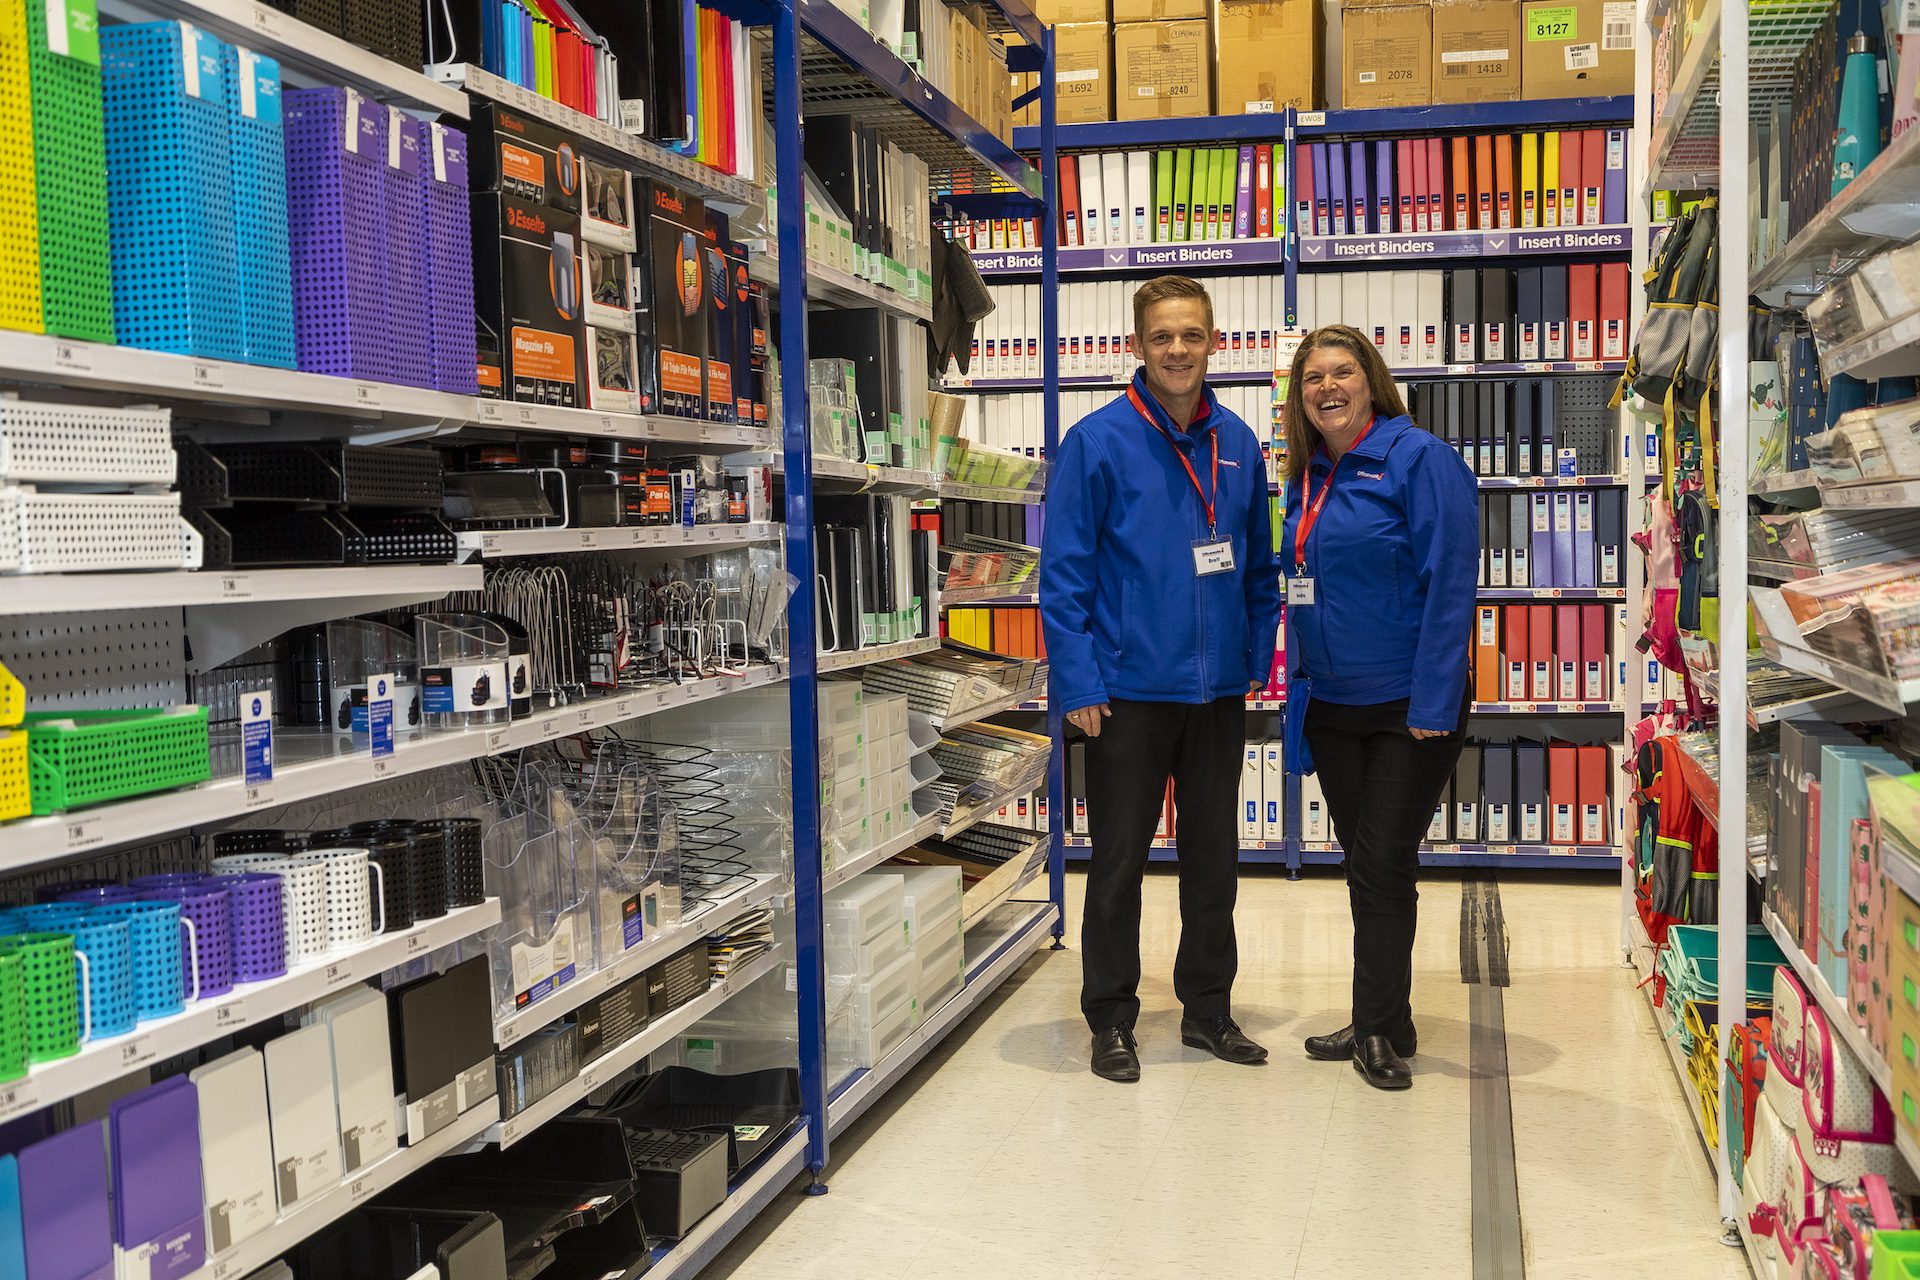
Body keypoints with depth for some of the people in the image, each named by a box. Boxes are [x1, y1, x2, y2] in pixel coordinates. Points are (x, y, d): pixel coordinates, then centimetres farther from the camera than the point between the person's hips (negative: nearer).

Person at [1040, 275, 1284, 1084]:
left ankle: (1208, 1008, 30)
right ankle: (1112, 1021, 20)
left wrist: (1257, 658, 5)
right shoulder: (1098, 442, -9)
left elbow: (1260, 566, 12)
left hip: (1219, 692, 5)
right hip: (1131, 690, -4)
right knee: (1119, 862, 6)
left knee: (1214, 857, 15)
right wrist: (1079, 683, -14)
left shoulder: (1237, 443, 5)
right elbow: (1064, 572, -10)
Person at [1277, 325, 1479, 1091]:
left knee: (1384, 865, -2)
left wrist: (1433, 702, -20)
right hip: (1332, 706, 7)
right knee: (1363, 863, 14)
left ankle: (1381, 1032, 12)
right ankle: (1378, 1026, 25)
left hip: (1407, 707, -7)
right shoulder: (1308, 478, 10)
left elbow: (1449, 584, -17)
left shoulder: (1420, 460, -12)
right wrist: (1300, 682, 10)